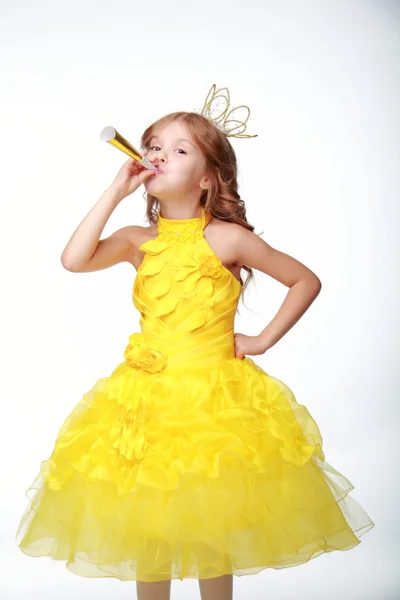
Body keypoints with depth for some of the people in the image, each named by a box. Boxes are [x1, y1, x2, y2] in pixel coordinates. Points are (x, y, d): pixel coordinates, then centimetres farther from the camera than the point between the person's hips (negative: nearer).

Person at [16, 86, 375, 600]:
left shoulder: (227, 238, -5)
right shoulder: (138, 240, 3)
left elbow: (306, 281, 3)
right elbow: (73, 260, -15)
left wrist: (264, 340, -3)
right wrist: (116, 191, -11)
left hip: (216, 395, -3)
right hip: (147, 397, 3)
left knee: (213, 526, 8)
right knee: (146, 526, 10)